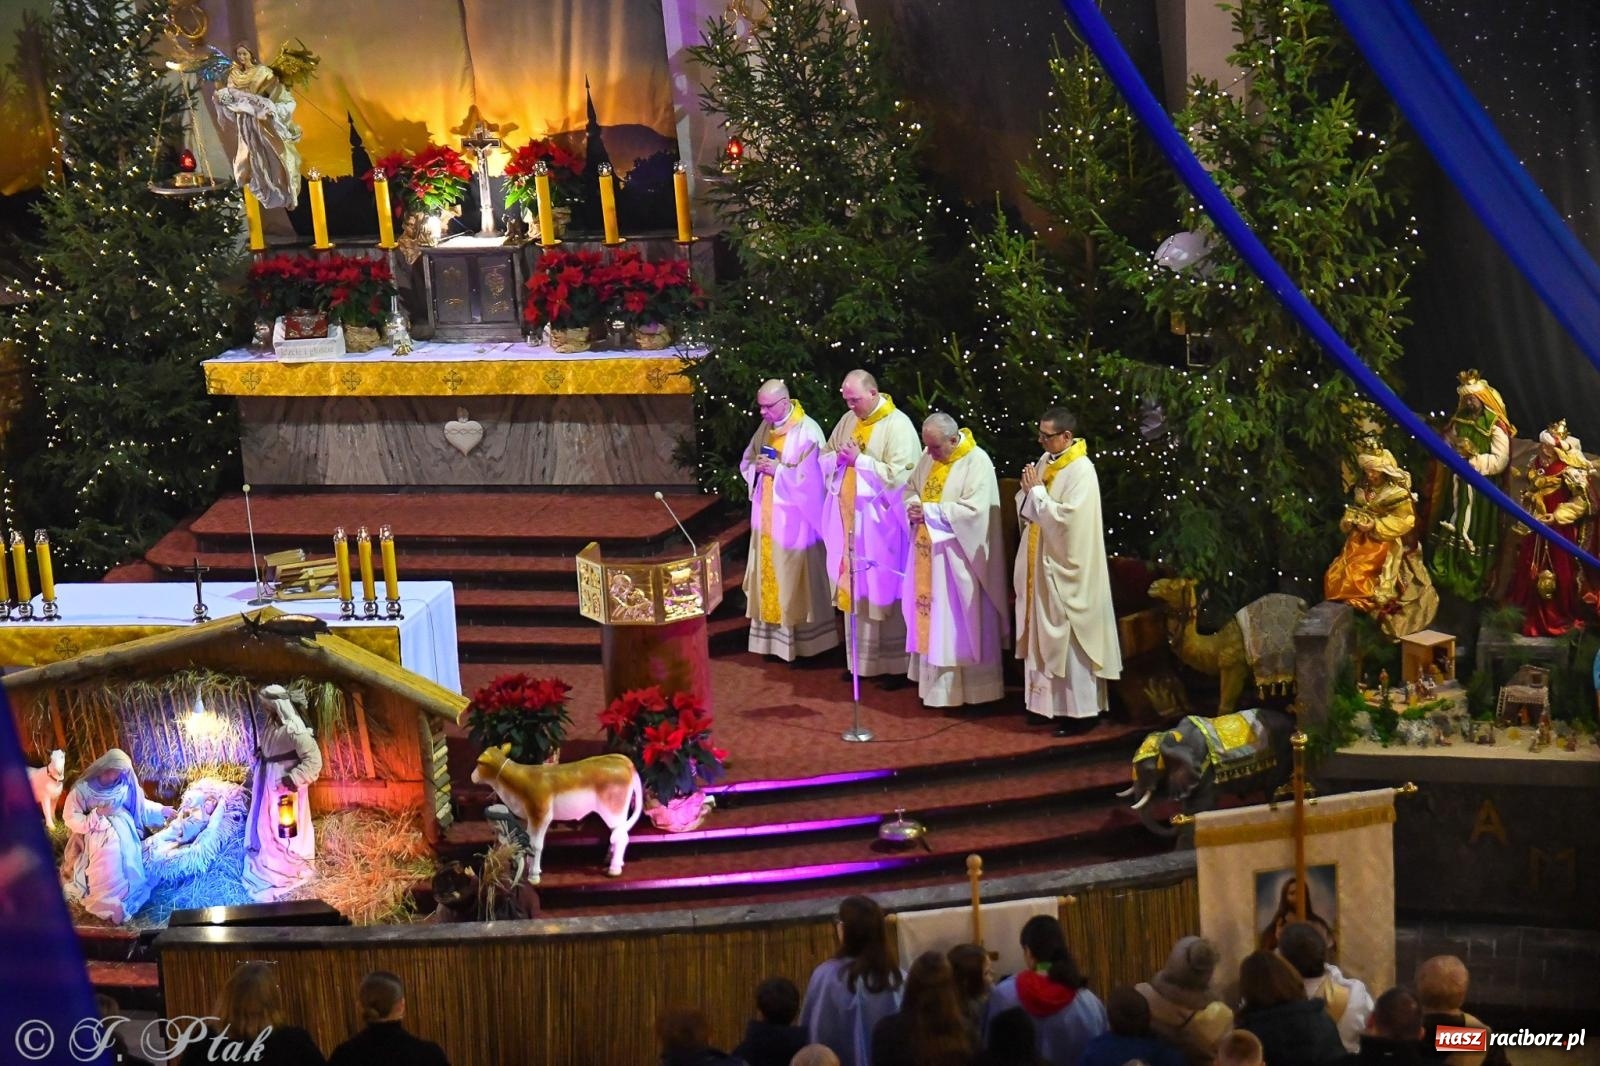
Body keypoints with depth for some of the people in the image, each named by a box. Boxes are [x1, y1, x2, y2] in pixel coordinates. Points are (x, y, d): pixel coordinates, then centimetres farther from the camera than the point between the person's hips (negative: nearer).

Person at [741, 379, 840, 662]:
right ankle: (773, 634, 21)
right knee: (770, 573, 12)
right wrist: (757, 466, -8)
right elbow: (746, 462, 14)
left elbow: (812, 476, -20)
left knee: (795, 577, 0)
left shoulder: (808, 431, -16)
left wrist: (778, 469, -22)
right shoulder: (765, 428, 7)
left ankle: (802, 640, 8)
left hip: (795, 518, -7)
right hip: (768, 515, 7)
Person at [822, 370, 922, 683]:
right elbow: (825, 459, 16)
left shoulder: (898, 425, -13)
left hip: (880, 522, -7)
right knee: (855, 587, 11)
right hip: (849, 518, 7)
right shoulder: (848, 420, 9)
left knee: (885, 589, -2)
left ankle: (896, 664, 7)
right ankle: (860, 660, 19)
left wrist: (859, 460, -20)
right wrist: (838, 457, -7)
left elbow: (899, 475, -21)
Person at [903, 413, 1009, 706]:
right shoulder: (929, 457, 7)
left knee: (959, 624, -1)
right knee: (931, 617, 11)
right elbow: (911, 488, 17)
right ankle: (935, 679, 19)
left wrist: (929, 511, -23)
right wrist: (913, 506, -7)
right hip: (928, 551, 7)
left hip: (957, 557, -7)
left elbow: (973, 510, -24)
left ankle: (968, 688, 6)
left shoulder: (977, 462, -16)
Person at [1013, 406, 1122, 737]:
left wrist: (1037, 491, -17)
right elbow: (1026, 509, 13)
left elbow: (1066, 518, -25)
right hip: (1041, 564, 9)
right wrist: (1028, 490, -8)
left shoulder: (1081, 471, -17)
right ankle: (1050, 703, 22)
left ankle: (1081, 710, 4)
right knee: (1046, 635, 13)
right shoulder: (1046, 461, 8)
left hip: (1066, 567, -8)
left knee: (1069, 638, -3)